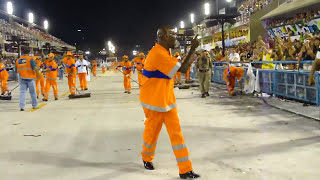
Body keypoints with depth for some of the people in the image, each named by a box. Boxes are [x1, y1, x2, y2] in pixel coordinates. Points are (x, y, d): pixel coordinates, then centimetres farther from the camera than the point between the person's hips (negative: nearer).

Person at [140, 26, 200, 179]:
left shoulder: (165, 52, 6)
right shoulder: (157, 54, -26)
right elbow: (183, 69, -25)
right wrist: (193, 49, -20)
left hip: (167, 100, 8)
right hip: (154, 101, -8)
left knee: (176, 133, 4)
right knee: (152, 132, 11)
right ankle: (147, 158, 40)